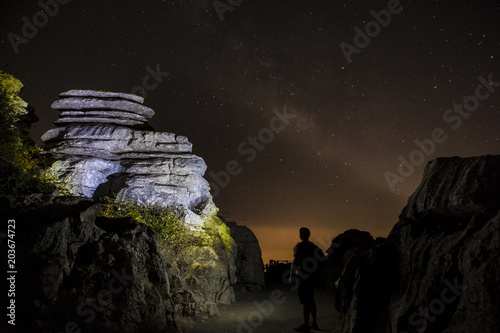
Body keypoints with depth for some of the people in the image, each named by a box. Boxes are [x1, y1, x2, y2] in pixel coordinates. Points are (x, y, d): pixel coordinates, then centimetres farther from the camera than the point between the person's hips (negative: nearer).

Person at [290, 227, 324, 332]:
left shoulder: (299, 246, -13)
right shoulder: (313, 246, 11)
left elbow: (295, 261, -18)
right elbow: (322, 258, 13)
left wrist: (292, 274, -10)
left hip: (303, 276, -8)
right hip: (313, 276, 8)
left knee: (305, 301, -5)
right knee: (310, 299, 17)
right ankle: (314, 323, 22)